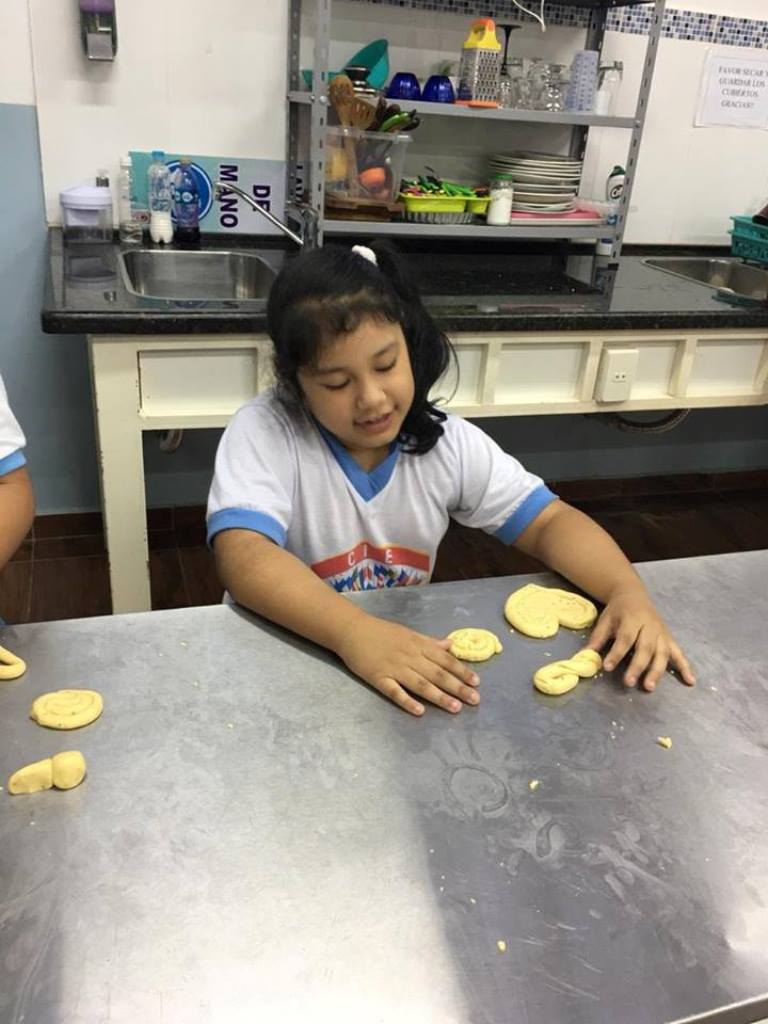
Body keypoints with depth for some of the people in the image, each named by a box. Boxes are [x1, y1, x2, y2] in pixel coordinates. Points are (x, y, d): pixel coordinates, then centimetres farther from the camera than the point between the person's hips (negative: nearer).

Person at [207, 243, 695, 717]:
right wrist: (354, 631, -46)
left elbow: (550, 521, -4)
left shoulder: (450, 443, -6)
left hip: (411, 658, 4)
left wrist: (628, 590, -22)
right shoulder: (264, 432, -17)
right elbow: (243, 557, -31)